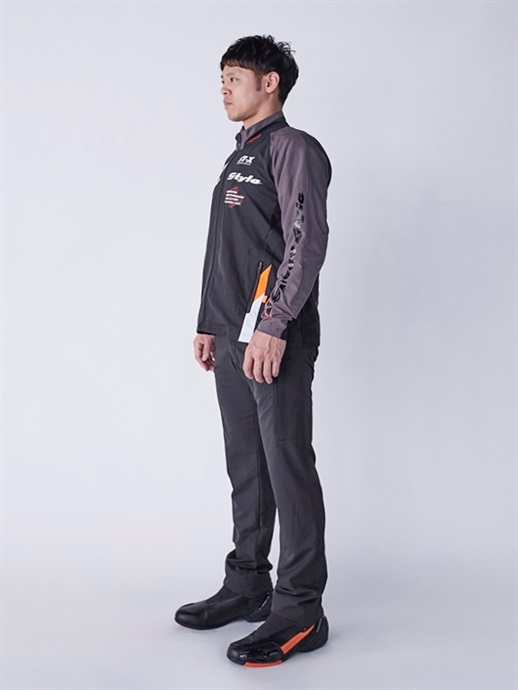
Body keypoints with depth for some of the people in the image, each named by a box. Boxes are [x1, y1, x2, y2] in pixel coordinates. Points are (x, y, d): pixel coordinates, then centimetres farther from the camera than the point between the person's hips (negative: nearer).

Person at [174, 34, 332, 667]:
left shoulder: (293, 149, -4)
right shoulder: (238, 159, 23)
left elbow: (307, 241, -16)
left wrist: (274, 324, -23)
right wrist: (209, 324, 21)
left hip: (276, 336, -9)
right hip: (234, 337, 9)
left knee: (287, 465, -7)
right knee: (246, 467, 14)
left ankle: (300, 610, -1)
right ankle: (247, 585, 24)